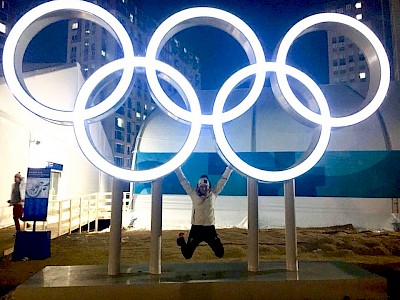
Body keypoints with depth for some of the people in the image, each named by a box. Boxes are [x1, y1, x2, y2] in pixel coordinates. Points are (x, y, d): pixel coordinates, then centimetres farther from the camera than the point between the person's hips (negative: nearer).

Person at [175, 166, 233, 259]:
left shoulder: (213, 193, 3)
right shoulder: (193, 194, 0)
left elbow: (223, 180, 5)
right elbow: (183, 181, 2)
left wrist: (229, 168, 6)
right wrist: (177, 168, 1)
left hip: (210, 228, 1)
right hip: (196, 228, -1)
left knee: (220, 253, 7)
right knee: (187, 255, 5)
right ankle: (181, 239, 37)